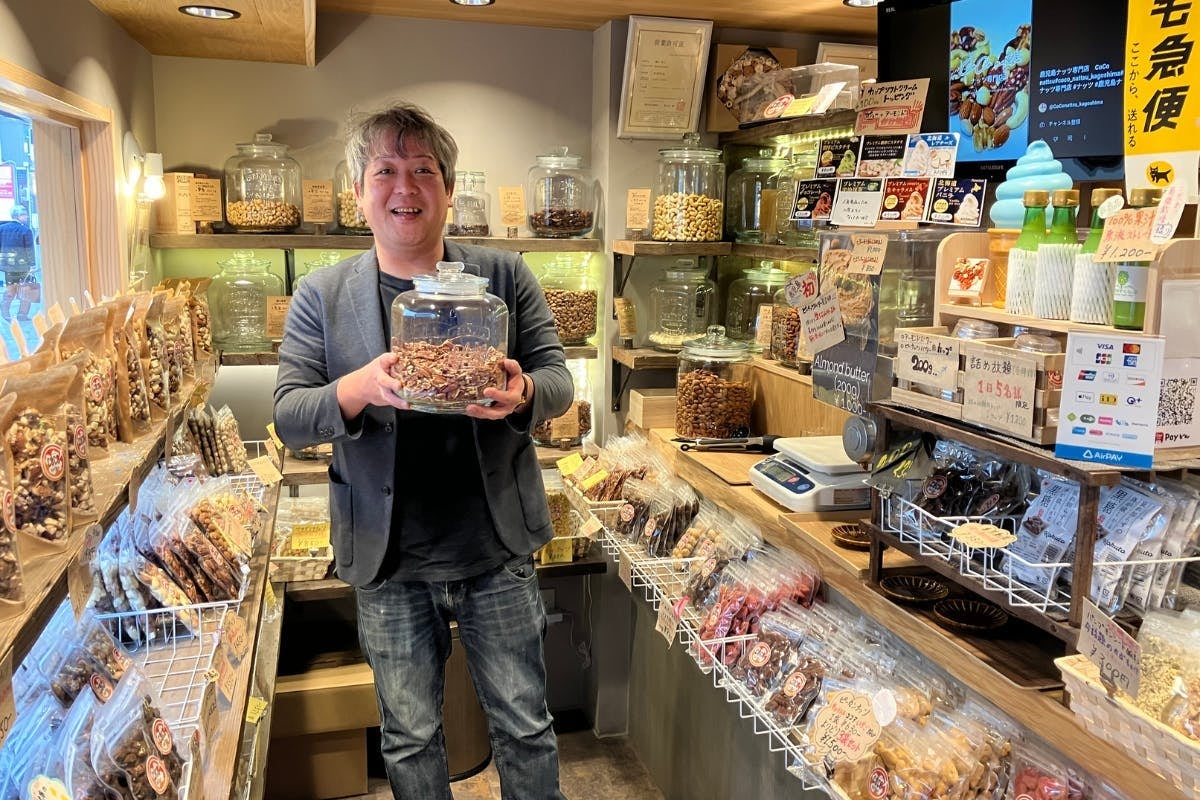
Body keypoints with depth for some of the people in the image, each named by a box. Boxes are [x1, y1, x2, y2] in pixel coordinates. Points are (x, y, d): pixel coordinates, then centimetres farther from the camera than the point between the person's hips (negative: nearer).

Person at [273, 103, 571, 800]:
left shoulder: (505, 277, 0)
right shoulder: (321, 297, 0)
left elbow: (558, 381, -1)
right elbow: (289, 417, -4)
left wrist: (522, 392, -26)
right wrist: (361, 388, -26)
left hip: (498, 552, 0)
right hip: (390, 565, 1)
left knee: (525, 728, 15)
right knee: (410, 740, 19)